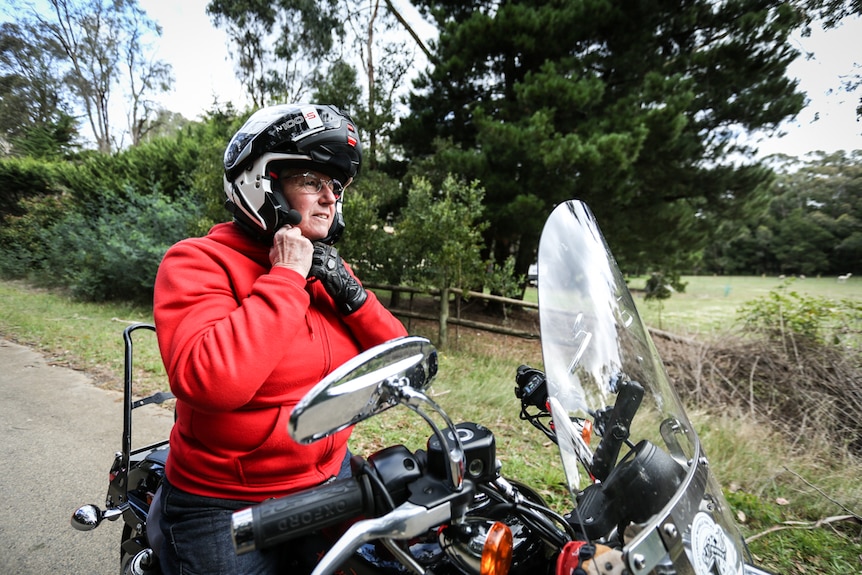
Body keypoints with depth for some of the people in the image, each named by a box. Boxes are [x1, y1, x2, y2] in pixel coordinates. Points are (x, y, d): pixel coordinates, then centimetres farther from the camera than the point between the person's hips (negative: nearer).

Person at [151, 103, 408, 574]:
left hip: (330, 481, 6)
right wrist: (286, 276, -24)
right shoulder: (198, 263, -13)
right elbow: (212, 380, -32)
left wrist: (348, 291, -14)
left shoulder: (328, 269, 3)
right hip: (225, 509, -5)